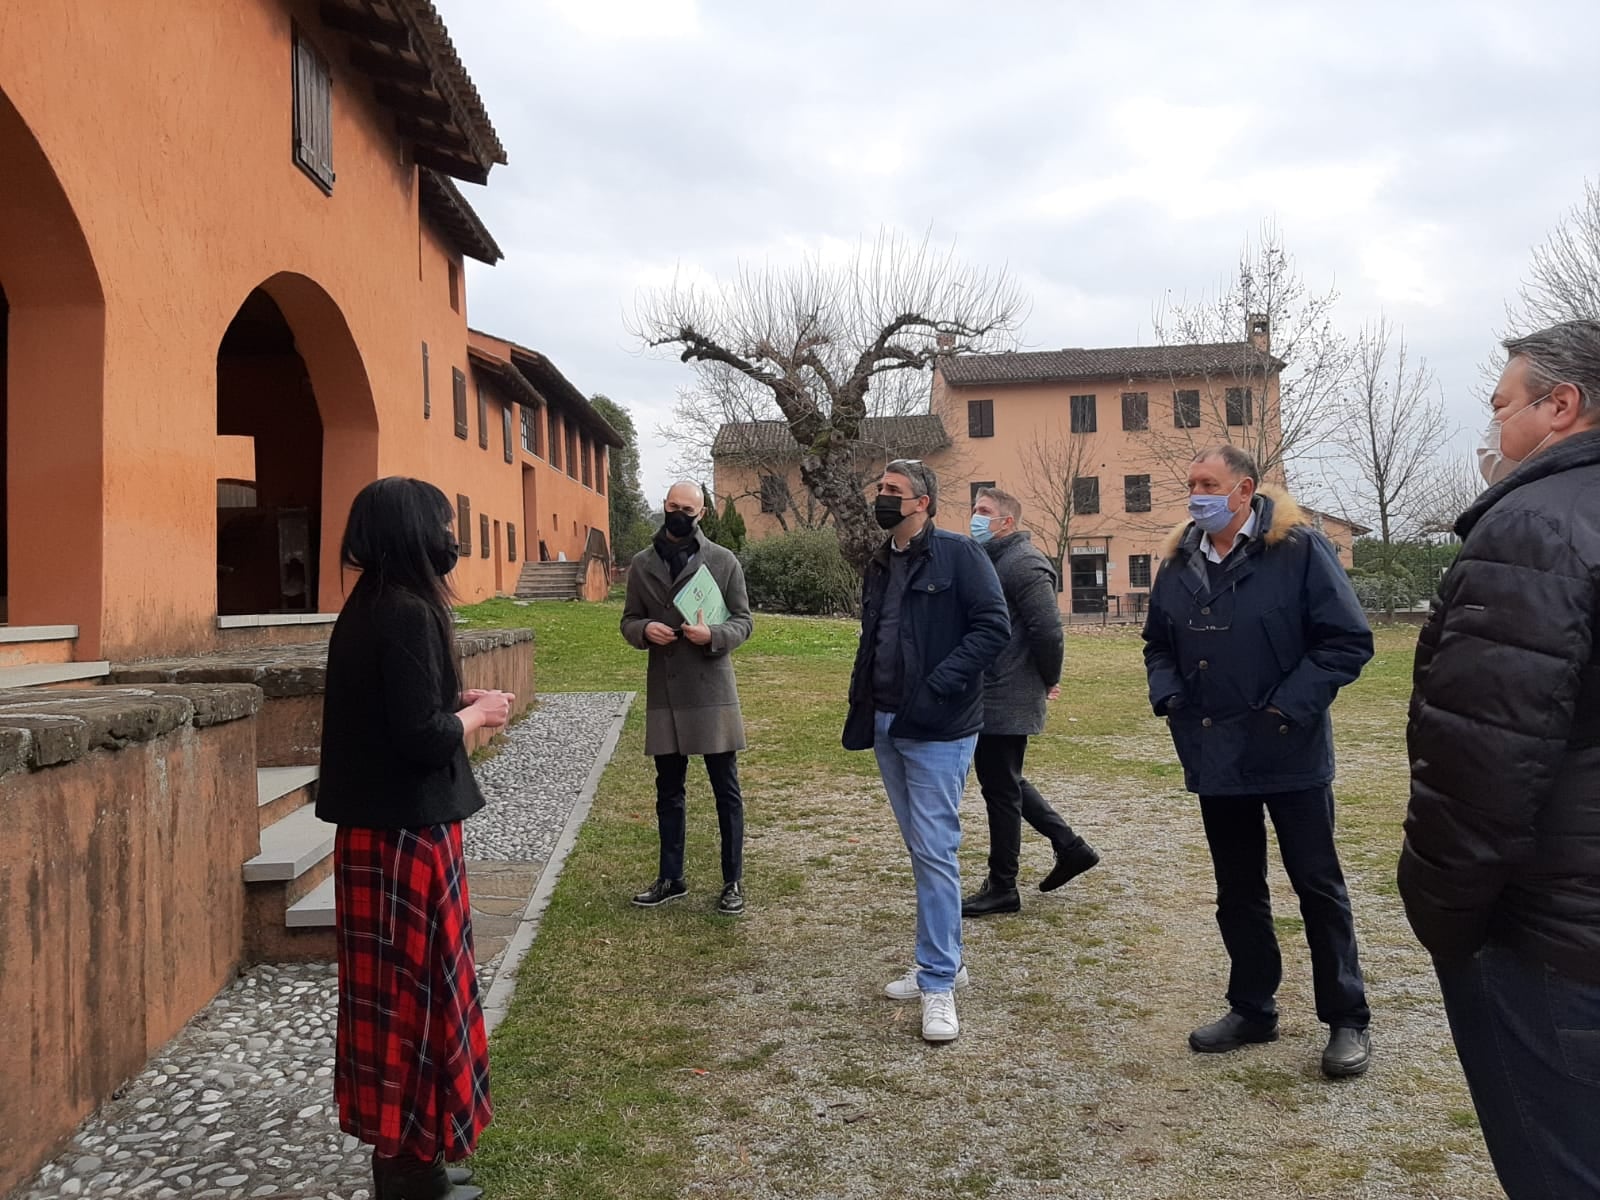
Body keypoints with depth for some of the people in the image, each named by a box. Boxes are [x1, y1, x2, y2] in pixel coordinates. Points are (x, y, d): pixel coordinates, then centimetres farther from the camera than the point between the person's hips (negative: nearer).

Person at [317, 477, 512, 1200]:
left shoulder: (367, 609, 9)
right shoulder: (408, 614, -20)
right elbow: (421, 737, -24)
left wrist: (457, 703, 8)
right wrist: (478, 713, -7)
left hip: (378, 827, 10)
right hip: (408, 833, -10)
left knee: (394, 993, 17)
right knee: (413, 994, 3)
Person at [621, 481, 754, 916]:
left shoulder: (724, 561, -1)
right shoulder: (642, 564, 6)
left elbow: (743, 620, 0)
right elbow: (629, 621, 11)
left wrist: (713, 635, -20)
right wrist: (645, 630, -12)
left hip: (712, 689, -2)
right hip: (664, 692, 3)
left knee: (726, 790, 4)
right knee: (668, 790, 13)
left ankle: (733, 881, 16)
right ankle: (671, 878, 26)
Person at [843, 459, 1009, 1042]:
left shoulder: (958, 555, -9)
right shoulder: (880, 566, 14)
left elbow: (994, 627, -16)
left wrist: (936, 688, -22)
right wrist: (859, 714, 13)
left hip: (937, 731, -8)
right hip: (887, 727, 8)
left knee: (935, 852, -6)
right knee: (919, 848, 15)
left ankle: (939, 984, 4)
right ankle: (942, 963, 28)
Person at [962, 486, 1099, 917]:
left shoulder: (1023, 563, -16)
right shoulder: (987, 560, 14)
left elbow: (1048, 629, -21)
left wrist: (1049, 680, -8)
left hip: (1007, 701, -10)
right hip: (989, 698, 10)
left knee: (1001, 789, 0)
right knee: (1002, 782, 19)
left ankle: (1002, 888, 13)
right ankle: (1070, 846, 30)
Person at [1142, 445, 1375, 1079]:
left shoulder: (1299, 549, -11)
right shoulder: (1179, 562, 7)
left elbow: (1349, 640, -12)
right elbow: (1158, 643, 18)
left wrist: (1290, 706, -18)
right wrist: (1167, 695, 0)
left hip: (1289, 757, -5)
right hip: (1214, 758, 5)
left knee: (1318, 886, 6)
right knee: (1237, 891, 15)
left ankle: (1347, 1021, 21)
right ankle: (1252, 1008, 30)